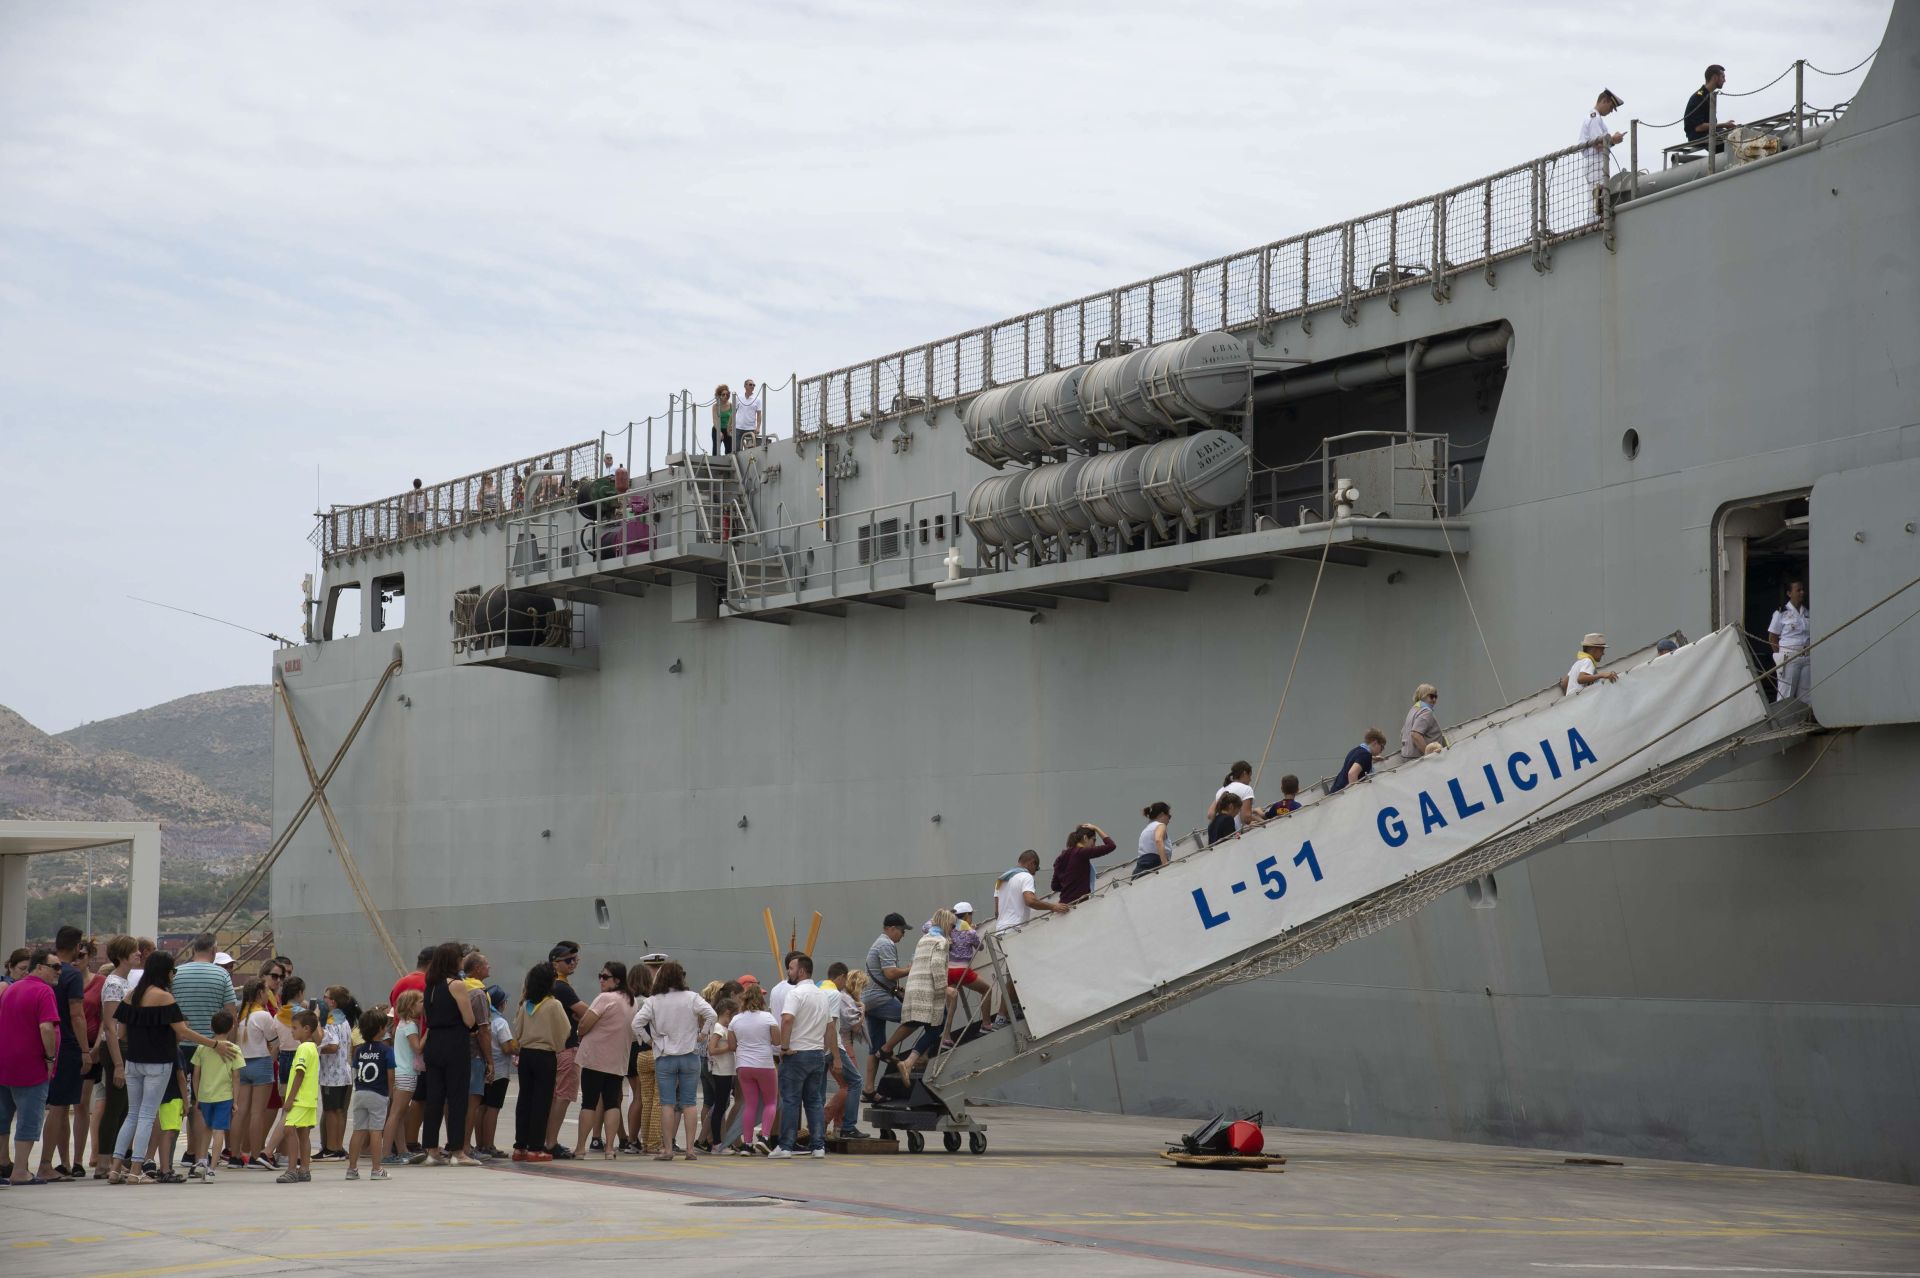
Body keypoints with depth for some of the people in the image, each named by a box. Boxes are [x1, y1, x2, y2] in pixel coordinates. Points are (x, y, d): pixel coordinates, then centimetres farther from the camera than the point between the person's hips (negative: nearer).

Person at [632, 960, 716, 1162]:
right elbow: (711, 1014, -14)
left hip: (664, 1057, 0)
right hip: (689, 1055, 0)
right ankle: (690, 1148, 3)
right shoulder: (691, 998, -4)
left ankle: (667, 1149, 1)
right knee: (689, 1103, 5)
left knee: (667, 1103, 3)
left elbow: (637, 1022, -10)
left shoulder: (653, 1001, -2)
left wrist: (649, 1039, 3)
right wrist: (702, 1034, -1)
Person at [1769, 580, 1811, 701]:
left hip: (1806, 657, 5)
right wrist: (1780, 655, -3)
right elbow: (1772, 637, 1)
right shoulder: (1781, 613, -1)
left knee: (1805, 695, 4)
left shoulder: (1808, 614, 12)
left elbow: (1812, 636, 17)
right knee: (1785, 695, -6)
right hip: (1789, 658, -5)